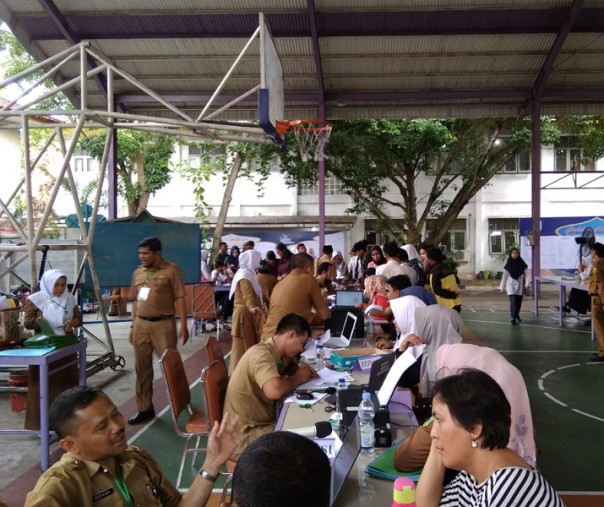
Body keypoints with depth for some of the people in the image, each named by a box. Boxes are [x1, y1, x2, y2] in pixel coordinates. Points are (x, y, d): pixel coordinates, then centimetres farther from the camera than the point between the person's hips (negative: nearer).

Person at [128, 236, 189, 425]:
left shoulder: (171, 270, -6)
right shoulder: (137, 273, 12)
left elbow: (179, 298, -8)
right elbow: (135, 301, 17)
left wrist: (183, 324, -13)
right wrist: (133, 325, 15)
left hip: (163, 324, -5)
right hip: (141, 324, 6)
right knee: (142, 368, 10)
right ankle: (145, 408, 21)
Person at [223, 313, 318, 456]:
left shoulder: (277, 353, 5)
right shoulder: (261, 354, -22)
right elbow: (275, 390, -39)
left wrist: (301, 369, 1)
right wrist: (298, 378, -18)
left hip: (264, 422, 9)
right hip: (246, 434, -9)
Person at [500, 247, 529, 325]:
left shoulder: (522, 264, 0)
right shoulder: (508, 265, -2)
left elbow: (526, 275, 0)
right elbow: (505, 276, 3)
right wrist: (502, 287, 5)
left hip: (520, 286, 2)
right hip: (511, 285, -2)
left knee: (518, 302, 12)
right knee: (513, 301, -14)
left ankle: (517, 315, 37)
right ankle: (513, 318, -14)